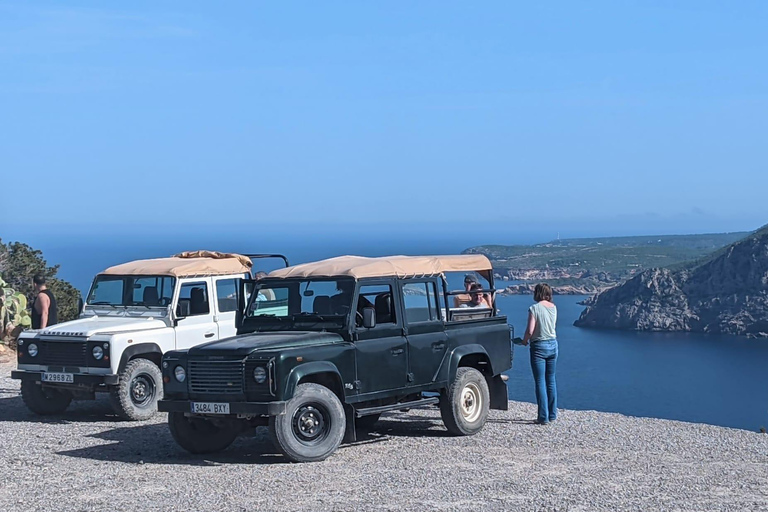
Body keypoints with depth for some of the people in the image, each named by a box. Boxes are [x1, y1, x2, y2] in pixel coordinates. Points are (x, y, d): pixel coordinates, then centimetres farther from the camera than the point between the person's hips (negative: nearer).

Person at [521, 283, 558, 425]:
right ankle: (552, 414, 19)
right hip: (553, 344, 6)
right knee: (551, 380, 15)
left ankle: (543, 417, -2)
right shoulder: (553, 307, 4)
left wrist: (524, 341, 0)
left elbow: (530, 331, -15)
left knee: (540, 382, -1)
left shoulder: (534, 308, -13)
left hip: (539, 346, -6)